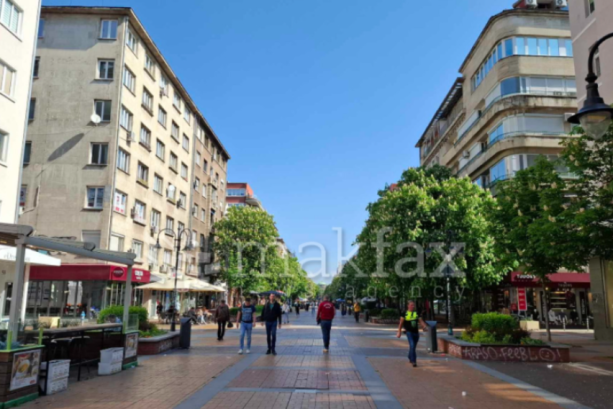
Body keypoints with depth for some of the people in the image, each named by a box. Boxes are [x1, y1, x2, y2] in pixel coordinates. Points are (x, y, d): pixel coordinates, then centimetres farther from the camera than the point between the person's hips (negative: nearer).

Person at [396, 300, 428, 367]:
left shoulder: (417, 313, 8)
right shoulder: (404, 313, -2)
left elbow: (421, 321, 3)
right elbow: (401, 323, 2)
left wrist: (425, 327, -16)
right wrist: (399, 332, 1)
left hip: (416, 332, 4)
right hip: (409, 332, -4)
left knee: (413, 347, 15)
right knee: (412, 345, -18)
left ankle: (410, 358, 39)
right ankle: (413, 361, -17)